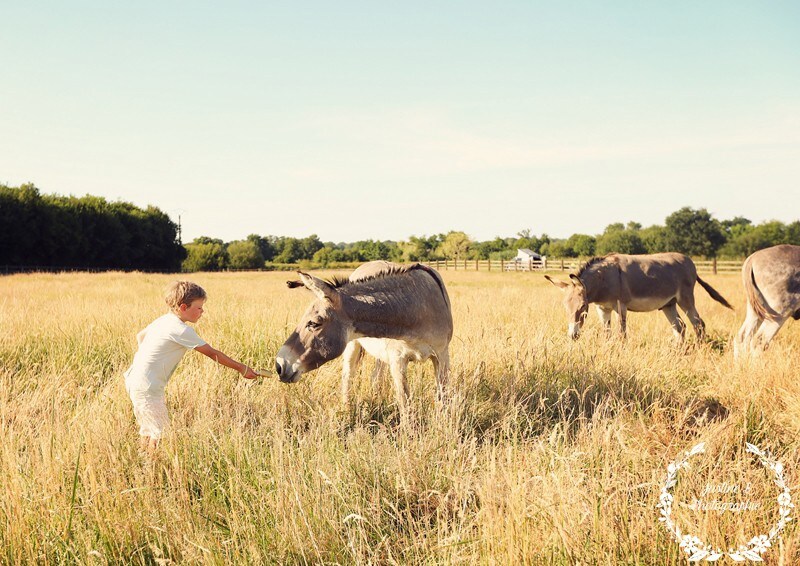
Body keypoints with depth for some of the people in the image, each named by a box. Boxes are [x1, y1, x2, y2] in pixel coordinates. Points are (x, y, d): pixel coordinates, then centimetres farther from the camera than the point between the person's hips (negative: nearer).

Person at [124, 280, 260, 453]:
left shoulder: (163, 321, 9)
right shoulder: (180, 330, -17)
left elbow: (140, 336, 26)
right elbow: (212, 353, -14)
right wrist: (242, 369, -9)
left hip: (134, 379, 10)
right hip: (146, 387, -10)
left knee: (149, 430, 19)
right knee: (160, 433, -6)